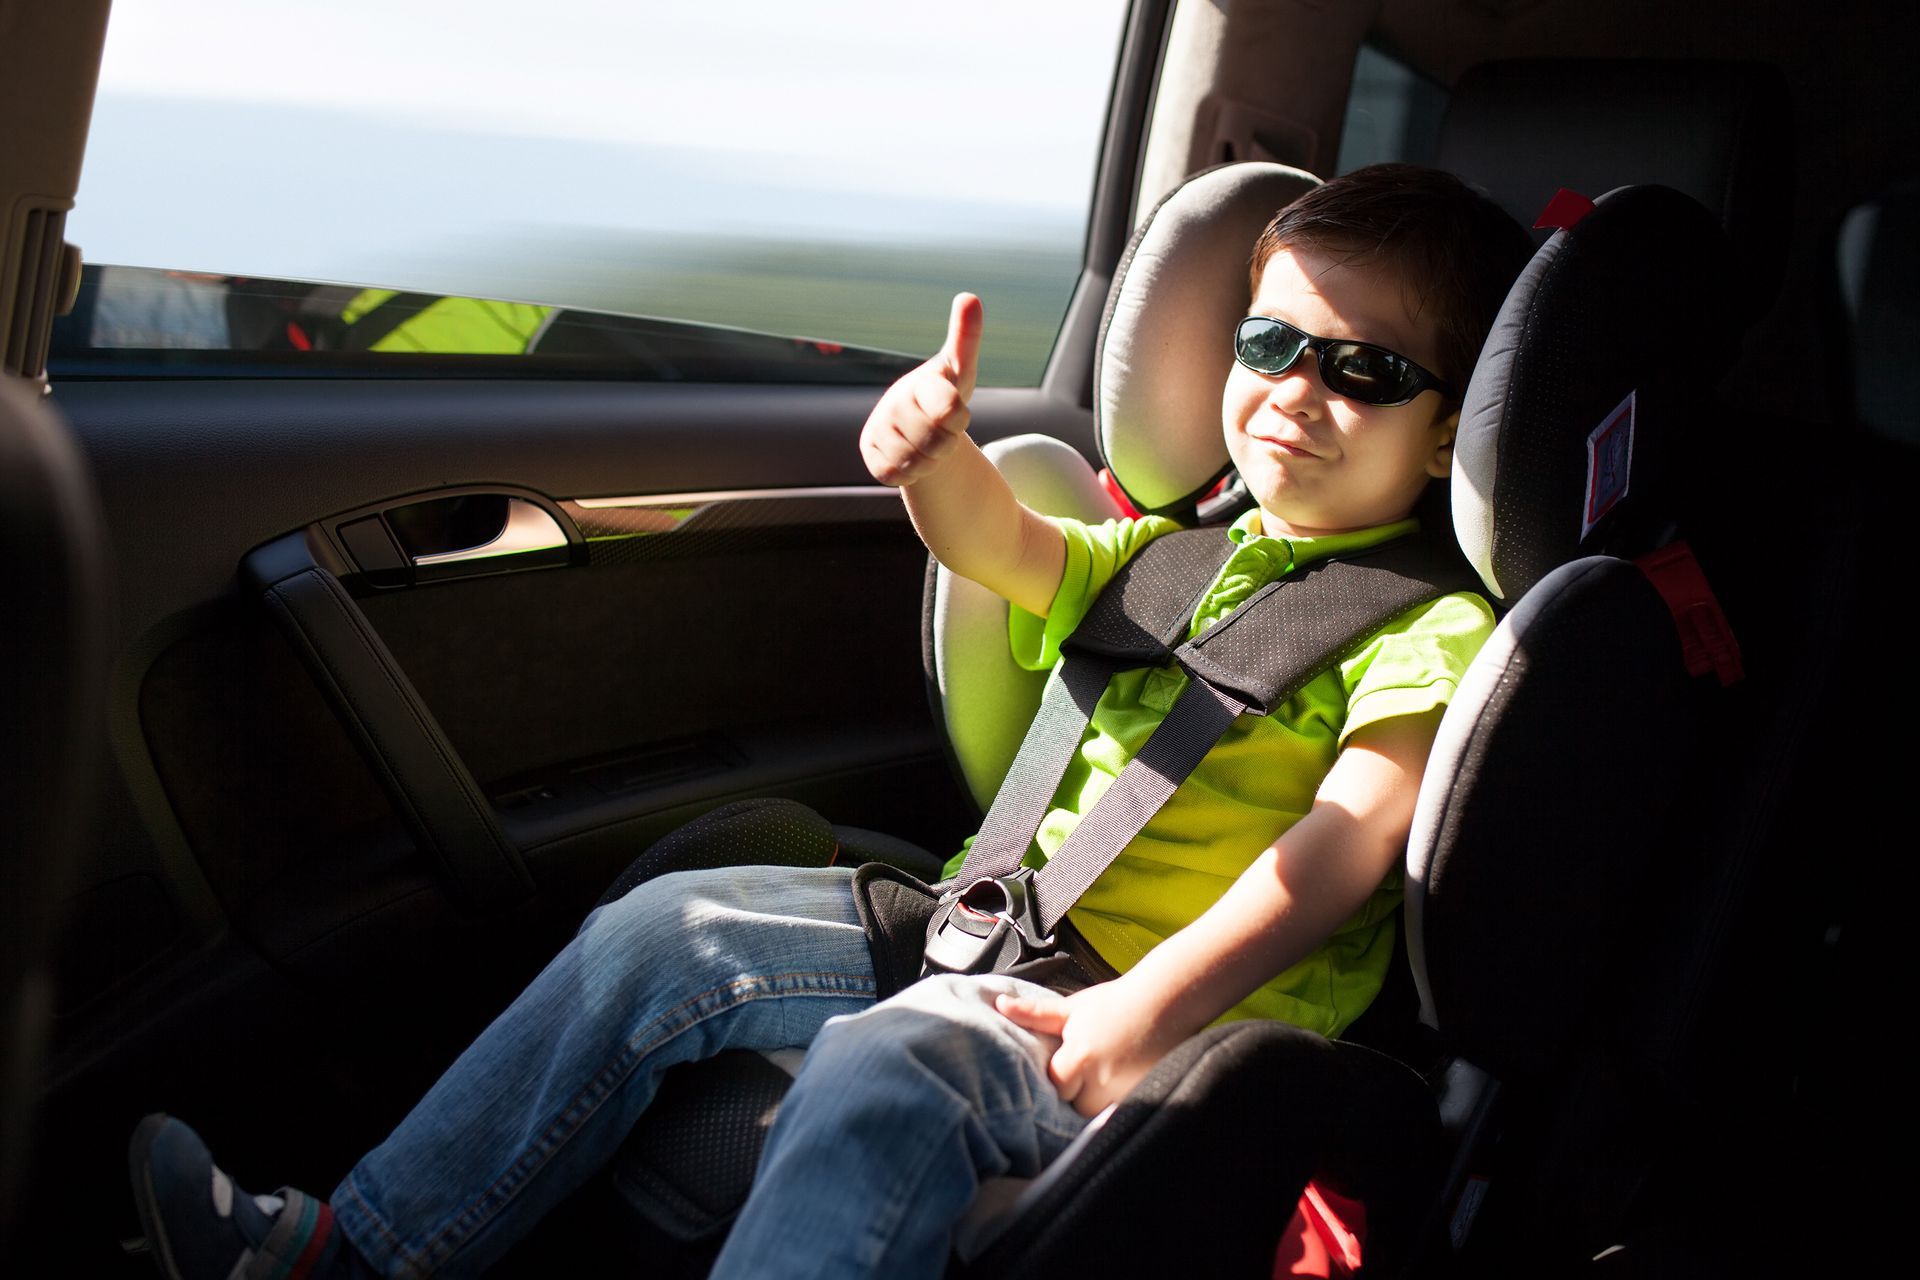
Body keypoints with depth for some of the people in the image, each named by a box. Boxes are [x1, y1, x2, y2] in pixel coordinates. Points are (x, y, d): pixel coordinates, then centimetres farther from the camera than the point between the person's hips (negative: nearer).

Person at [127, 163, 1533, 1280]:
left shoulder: (1429, 623, -4)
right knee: (665, 931, -3)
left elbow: (1352, 837, -17)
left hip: (1187, 1013, -7)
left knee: (886, 1062, -36)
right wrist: (938, 449, -22)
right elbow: (1009, 550, 2)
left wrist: (1148, 1005, -28)